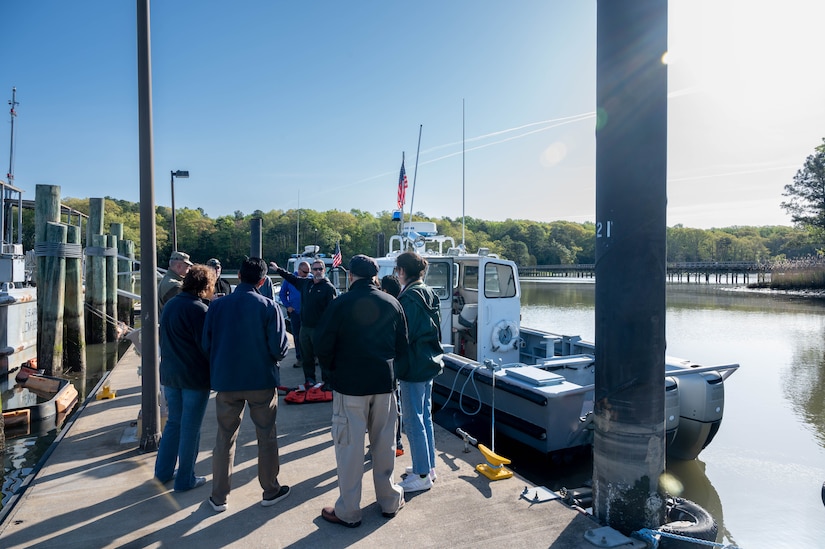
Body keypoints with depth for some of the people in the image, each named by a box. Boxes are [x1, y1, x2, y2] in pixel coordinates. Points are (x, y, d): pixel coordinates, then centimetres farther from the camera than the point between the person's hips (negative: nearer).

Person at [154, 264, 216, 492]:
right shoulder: (198, 309, -19)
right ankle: (185, 479, 16)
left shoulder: (170, 305, 7)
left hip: (170, 374, 8)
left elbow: (165, 339, 16)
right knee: (190, 428, 5)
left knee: (173, 422, 21)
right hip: (195, 377, -8)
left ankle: (163, 471, 29)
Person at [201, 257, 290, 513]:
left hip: (226, 382, 2)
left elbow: (206, 345, 1)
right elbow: (279, 349, -14)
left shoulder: (217, 305, -5)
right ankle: (270, 490, 27)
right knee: (267, 437, 14)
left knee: (225, 439, 16)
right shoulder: (269, 307, -13)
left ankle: (219, 496, 25)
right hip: (262, 381, -2)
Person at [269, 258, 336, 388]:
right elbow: (291, 278, 31)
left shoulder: (329, 288, -10)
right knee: (306, 357, 16)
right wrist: (278, 269, 34)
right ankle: (309, 380, 30)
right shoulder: (306, 283, 12)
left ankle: (328, 382, 8)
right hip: (305, 327, 7)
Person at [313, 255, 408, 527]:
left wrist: (333, 370, 7)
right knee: (385, 443, 16)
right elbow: (402, 345, 6)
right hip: (385, 382, 4)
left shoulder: (340, 304, -11)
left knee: (350, 446, 6)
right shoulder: (392, 303, 2)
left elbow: (323, 345, -10)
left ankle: (348, 511, 18)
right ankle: (389, 501, 30)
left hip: (349, 384, -4)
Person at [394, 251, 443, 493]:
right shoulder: (429, 293, 9)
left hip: (414, 366, -10)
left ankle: (422, 475, 13)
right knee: (425, 416, 19)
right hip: (430, 362, 10)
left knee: (413, 420, 2)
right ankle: (429, 466, 31)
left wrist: (396, 365, -12)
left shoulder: (409, 297, -19)